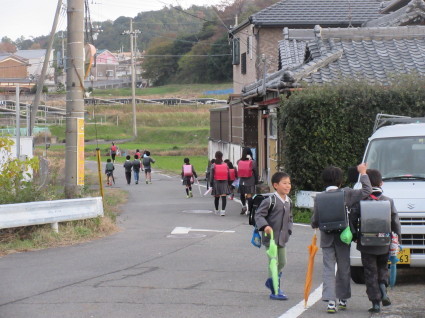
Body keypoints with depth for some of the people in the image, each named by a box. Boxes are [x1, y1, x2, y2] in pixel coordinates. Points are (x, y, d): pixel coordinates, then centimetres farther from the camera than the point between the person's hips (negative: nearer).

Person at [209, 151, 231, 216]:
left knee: (216, 197, 14)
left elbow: (211, 176, -5)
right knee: (223, 197, -6)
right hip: (224, 183, 0)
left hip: (216, 182, 0)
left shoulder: (213, 166, -4)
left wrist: (211, 184, 0)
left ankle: (216, 210, 28)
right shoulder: (226, 165, 2)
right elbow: (228, 175, 6)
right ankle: (223, 210, -21)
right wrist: (228, 183, 15)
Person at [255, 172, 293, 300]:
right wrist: (265, 226, -30)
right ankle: (275, 291, 3)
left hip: (282, 238, 7)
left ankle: (271, 281, 38)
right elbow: (259, 215, -16)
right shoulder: (270, 200, -16)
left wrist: (288, 230, 6)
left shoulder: (288, 201, 8)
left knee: (282, 262, 16)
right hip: (270, 237, -7)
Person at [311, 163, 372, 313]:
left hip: (326, 239, 0)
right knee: (343, 269, 14)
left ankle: (330, 301, -12)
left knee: (328, 270, 1)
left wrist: (315, 225, 23)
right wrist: (363, 173, 4)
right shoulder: (346, 194, -8)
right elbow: (367, 191, -8)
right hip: (342, 238, 0)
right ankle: (342, 299, 25)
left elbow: (314, 221, 0)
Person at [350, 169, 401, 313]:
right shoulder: (388, 201, -3)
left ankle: (375, 302, 3)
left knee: (370, 273, 6)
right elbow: (395, 222, 1)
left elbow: (352, 221, -4)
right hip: (383, 245, 2)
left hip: (366, 245, -2)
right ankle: (383, 290, 0)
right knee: (382, 268, 22)